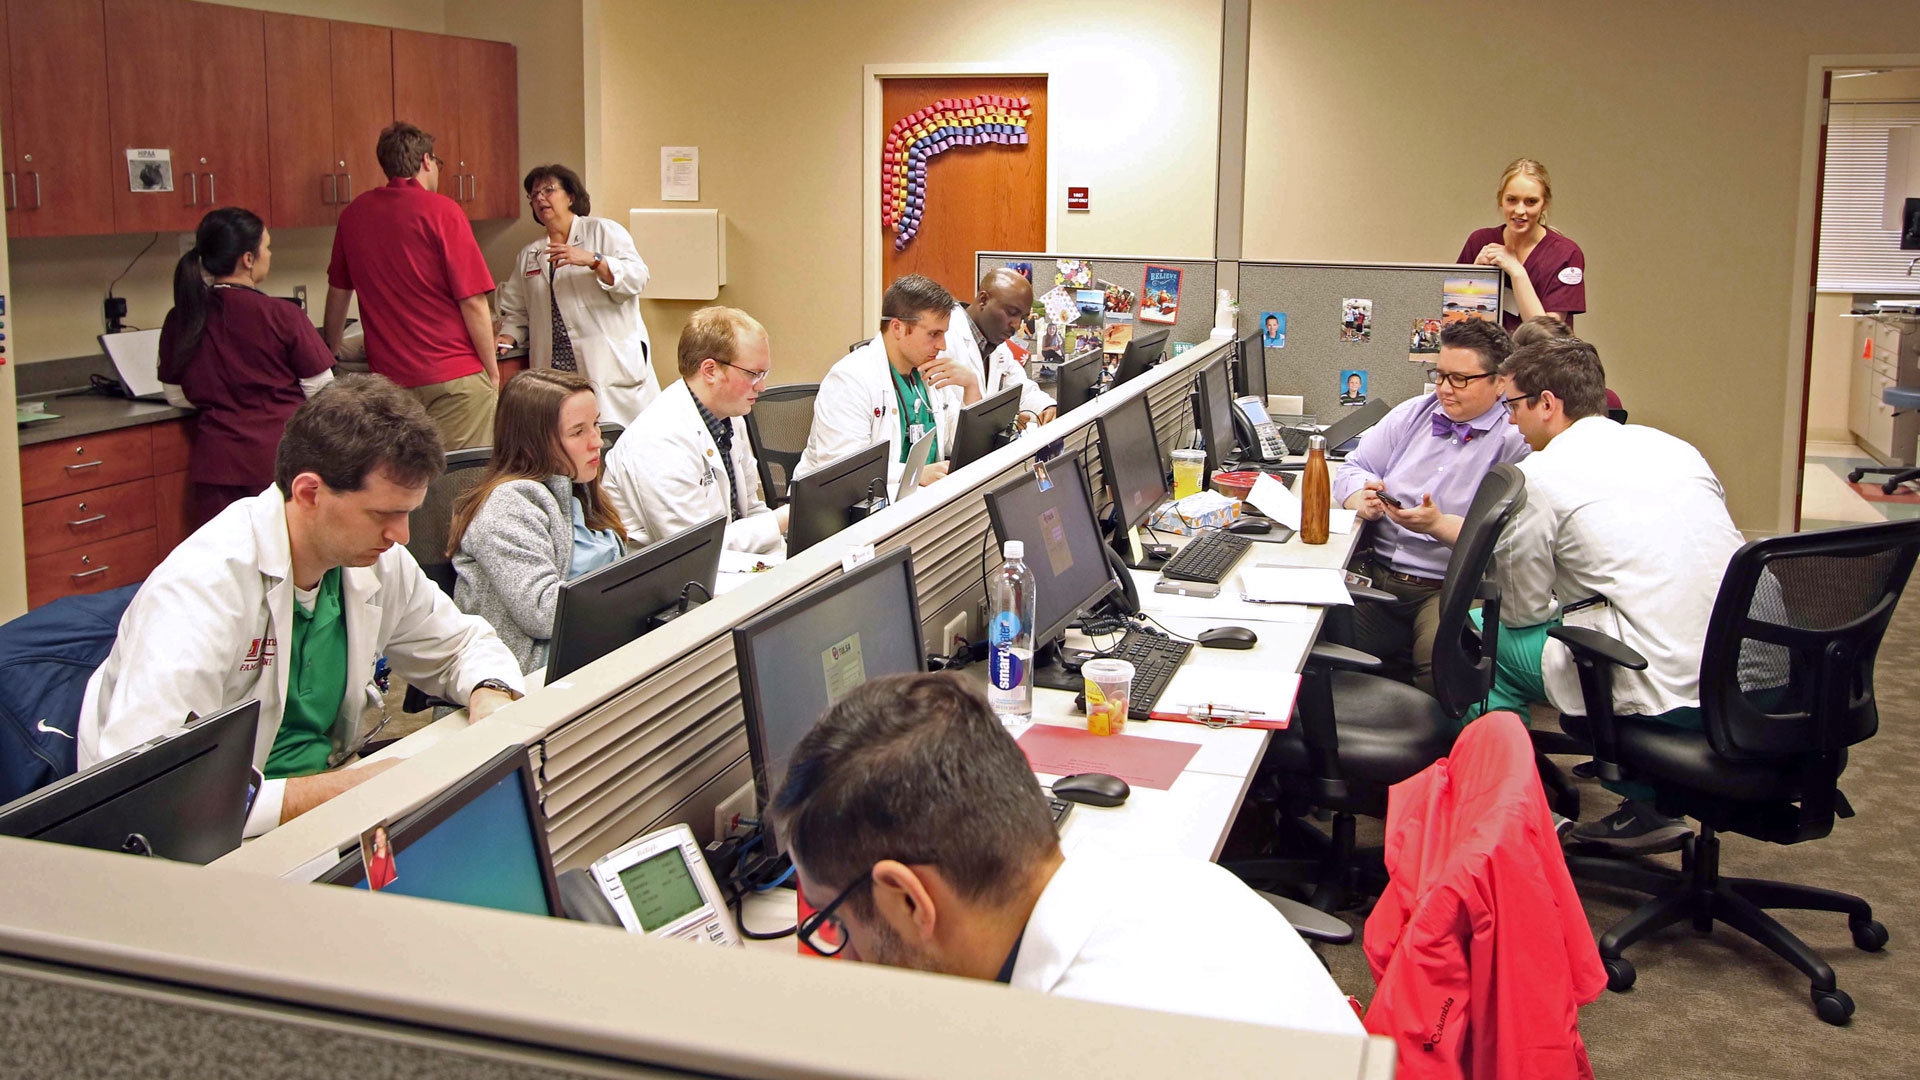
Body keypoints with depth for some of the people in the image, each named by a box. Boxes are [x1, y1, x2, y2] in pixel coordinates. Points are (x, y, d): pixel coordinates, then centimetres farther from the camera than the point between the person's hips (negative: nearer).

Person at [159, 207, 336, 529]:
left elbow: (177, 396, 10)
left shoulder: (180, 321, 0)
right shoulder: (282, 316, -12)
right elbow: (321, 389, -4)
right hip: (281, 458, -3)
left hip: (217, 463, 3)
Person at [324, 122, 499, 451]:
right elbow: (473, 302, -10)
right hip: (455, 375, -5)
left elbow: (338, 291, 19)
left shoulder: (355, 214, 8)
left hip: (388, 375, 5)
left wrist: (331, 351, 34)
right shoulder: (441, 212, -7)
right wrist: (492, 371, -1)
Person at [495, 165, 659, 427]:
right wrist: (508, 336, 4)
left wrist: (592, 260, -17)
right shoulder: (529, 256, 22)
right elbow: (516, 311, 24)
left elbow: (636, 278, -6)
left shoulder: (604, 231, 8)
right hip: (557, 372, 4)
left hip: (610, 368, -3)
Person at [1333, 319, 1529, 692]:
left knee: (1441, 660, -34)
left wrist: (1439, 525, -24)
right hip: (1374, 572, 5)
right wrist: (1363, 500, -3)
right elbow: (1353, 468, 19)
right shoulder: (1413, 414, 16)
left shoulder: (1517, 441, -4)